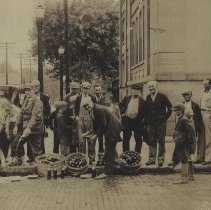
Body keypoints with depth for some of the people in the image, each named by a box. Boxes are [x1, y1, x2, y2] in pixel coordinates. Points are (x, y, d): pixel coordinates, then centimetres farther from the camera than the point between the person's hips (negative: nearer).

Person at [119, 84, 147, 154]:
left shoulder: (142, 101, -1)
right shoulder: (127, 98, 7)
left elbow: (145, 112, 1)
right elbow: (120, 105, 18)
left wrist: (143, 121, -6)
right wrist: (122, 113, 7)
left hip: (138, 121, -2)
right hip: (127, 120, 2)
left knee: (138, 140, 3)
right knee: (125, 139, 7)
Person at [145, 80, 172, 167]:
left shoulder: (162, 96, -5)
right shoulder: (148, 97, 8)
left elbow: (170, 107, -1)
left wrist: (166, 117, -1)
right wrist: (148, 119, 10)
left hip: (161, 122, -4)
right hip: (151, 123, 4)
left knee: (161, 141, 2)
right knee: (151, 141, 6)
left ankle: (161, 159, 9)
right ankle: (151, 158, 13)